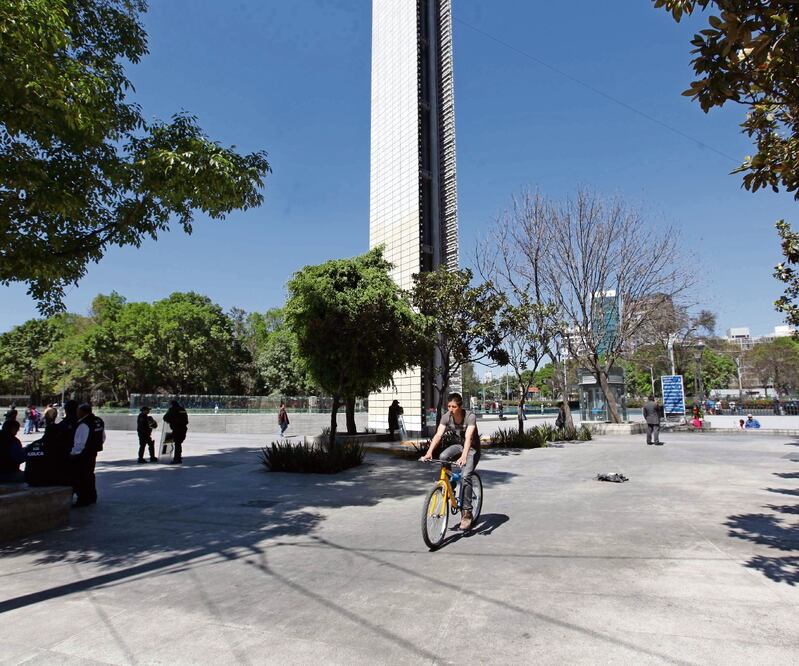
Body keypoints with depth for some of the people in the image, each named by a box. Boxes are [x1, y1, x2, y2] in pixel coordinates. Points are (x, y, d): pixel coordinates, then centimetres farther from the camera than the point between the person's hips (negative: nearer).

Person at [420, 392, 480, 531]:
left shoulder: (470, 416, -28)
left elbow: (468, 437, -40)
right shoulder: (446, 417, -15)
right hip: (459, 445, 5)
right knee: (443, 456, -26)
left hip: (472, 449, -4)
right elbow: (438, 435, -25)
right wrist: (429, 453, -40)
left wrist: (463, 457, -54)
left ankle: (467, 513, -12)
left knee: (465, 476, -23)